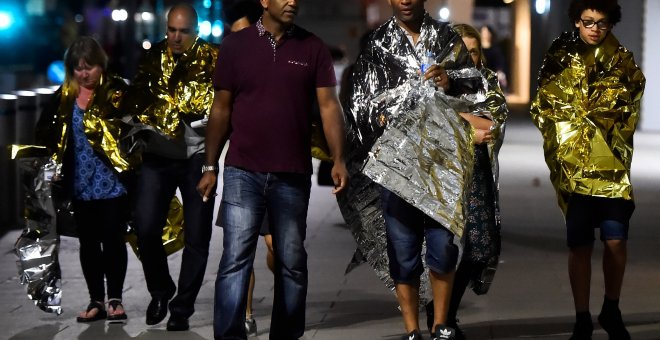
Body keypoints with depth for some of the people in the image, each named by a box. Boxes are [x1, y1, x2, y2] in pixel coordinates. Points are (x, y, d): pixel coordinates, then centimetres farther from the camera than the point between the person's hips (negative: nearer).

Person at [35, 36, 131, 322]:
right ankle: (96, 300, 18)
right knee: (88, 243, 10)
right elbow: (45, 131, 11)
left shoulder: (116, 91, -5)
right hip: (81, 183, 4)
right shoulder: (64, 95, 7)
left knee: (112, 240, 0)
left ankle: (115, 299, 11)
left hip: (112, 180, -4)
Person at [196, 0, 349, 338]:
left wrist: (338, 160, -10)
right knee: (235, 257, -8)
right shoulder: (235, 45, 4)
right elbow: (221, 108, 8)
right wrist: (210, 167, 5)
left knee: (292, 262, 8)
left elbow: (329, 105, 2)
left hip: (293, 175, 1)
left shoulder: (313, 48, 5)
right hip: (242, 171, -1)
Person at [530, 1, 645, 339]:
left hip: (613, 164, 0)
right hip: (574, 164, 0)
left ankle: (611, 310, 14)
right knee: (580, 246, 0)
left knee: (616, 241, -7)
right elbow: (544, 107, 4)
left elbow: (624, 104, 0)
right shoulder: (560, 59, 8)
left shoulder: (622, 61, 10)